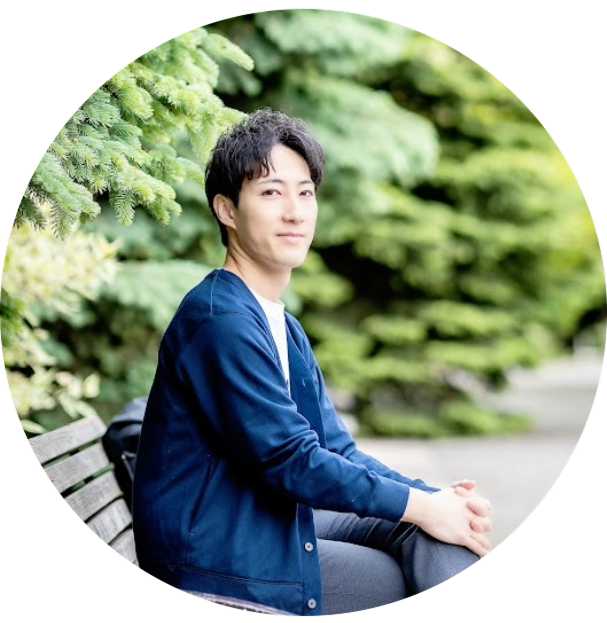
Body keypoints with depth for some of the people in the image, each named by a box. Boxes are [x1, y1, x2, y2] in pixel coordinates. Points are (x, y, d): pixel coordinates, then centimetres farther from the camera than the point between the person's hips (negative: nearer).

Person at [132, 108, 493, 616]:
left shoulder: (285, 328, 13)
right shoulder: (220, 317, -18)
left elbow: (338, 451, 9)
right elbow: (291, 460, -21)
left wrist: (436, 497, -7)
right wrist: (420, 505, -15)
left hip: (267, 521, 9)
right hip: (217, 558, -9)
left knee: (439, 532, -4)